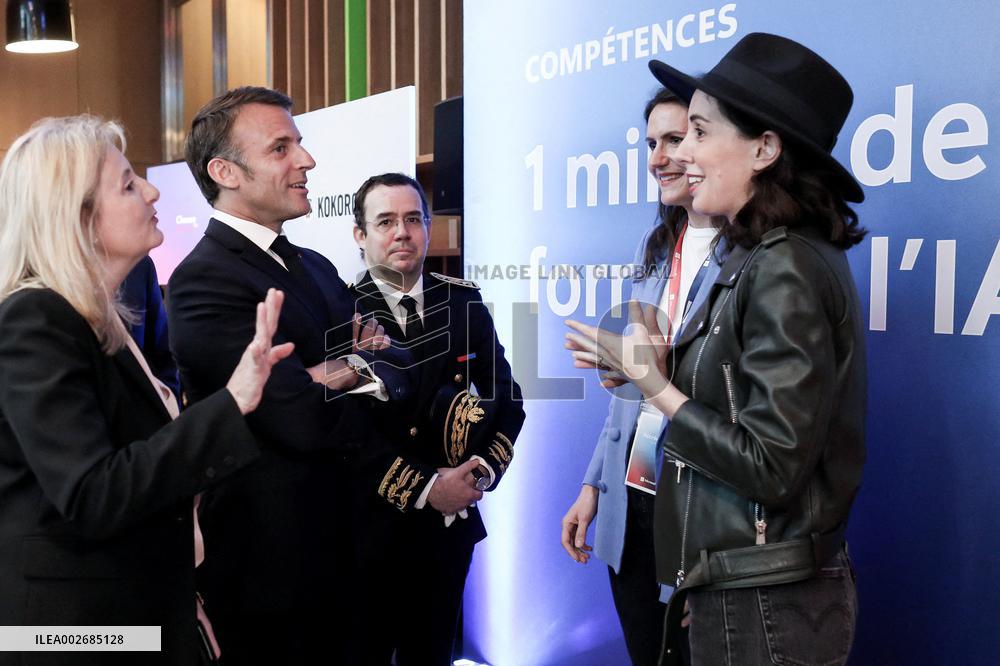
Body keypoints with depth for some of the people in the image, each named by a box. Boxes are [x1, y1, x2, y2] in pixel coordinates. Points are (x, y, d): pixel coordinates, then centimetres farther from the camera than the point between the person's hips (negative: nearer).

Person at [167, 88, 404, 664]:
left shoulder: (317, 268, 10)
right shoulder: (204, 281, -18)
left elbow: (402, 366, 3)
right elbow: (307, 419, -25)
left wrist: (364, 370, -19)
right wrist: (372, 386, -5)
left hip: (344, 553, 8)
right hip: (272, 571, -8)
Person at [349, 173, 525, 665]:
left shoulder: (464, 302, 3)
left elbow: (505, 396, 5)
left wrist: (483, 468, -10)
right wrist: (425, 488, -18)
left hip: (452, 523, 4)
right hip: (370, 526, -4)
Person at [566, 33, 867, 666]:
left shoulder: (784, 270, -21)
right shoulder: (772, 258, 7)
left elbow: (773, 466, -23)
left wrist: (654, 384, -15)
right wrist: (647, 365, 1)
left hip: (766, 608, -9)